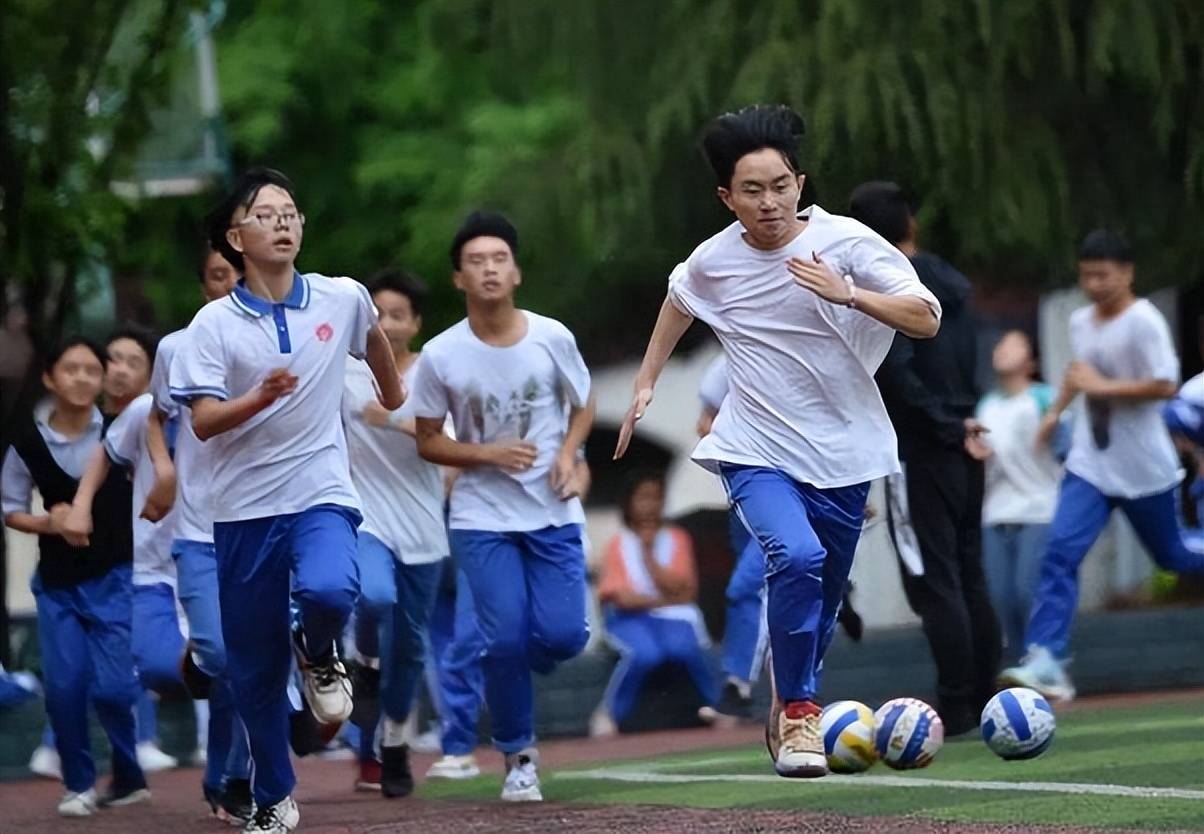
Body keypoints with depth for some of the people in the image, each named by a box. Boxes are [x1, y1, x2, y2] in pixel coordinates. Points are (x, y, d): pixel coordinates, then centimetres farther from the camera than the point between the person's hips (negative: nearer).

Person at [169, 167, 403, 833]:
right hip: (242, 508, 0)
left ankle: (318, 654, 4)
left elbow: (374, 341, 25)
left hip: (321, 494, 0)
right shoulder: (214, 325, -4)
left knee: (328, 589, -32)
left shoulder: (344, 299, 1)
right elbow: (202, 423, -11)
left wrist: (393, 396, 40)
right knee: (253, 670, 5)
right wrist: (261, 397, -28)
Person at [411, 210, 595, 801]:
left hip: (553, 514, 1)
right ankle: (519, 757, 11)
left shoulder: (552, 338, -5)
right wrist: (490, 454, -15)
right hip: (483, 518, -1)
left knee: (562, 636, -10)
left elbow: (582, 407, 11)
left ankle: (512, 667, 27)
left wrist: (568, 456, -8)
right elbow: (428, 442, 1)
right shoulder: (441, 356, -8)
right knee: (505, 638, -10)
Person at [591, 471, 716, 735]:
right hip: (631, 618, -1)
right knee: (644, 653, -36)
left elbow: (678, 587, -5)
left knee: (684, 646, -34)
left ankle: (716, 705, -11)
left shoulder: (677, 539, 9)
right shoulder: (618, 544, 3)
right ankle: (608, 715, -16)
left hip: (673, 616, 1)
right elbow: (622, 597, -8)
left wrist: (648, 553, -7)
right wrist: (664, 600, -7)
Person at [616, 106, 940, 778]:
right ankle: (799, 711, -16)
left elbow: (926, 319, -16)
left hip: (844, 454, 1)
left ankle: (789, 714, 34)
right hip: (757, 452, -1)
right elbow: (679, 300, 22)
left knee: (823, 598, 10)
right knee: (797, 557, -28)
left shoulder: (846, 242, -10)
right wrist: (647, 383, 24)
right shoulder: (712, 261, -3)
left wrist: (849, 294, -30)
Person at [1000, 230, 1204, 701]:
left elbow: (1165, 385, -23)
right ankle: (1045, 662, -21)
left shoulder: (1144, 322, -15)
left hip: (1144, 468, -5)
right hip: (1090, 465, 5)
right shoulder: (1080, 322, 8)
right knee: (1060, 553, -13)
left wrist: (1101, 386, -23)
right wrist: (1057, 409, 23)